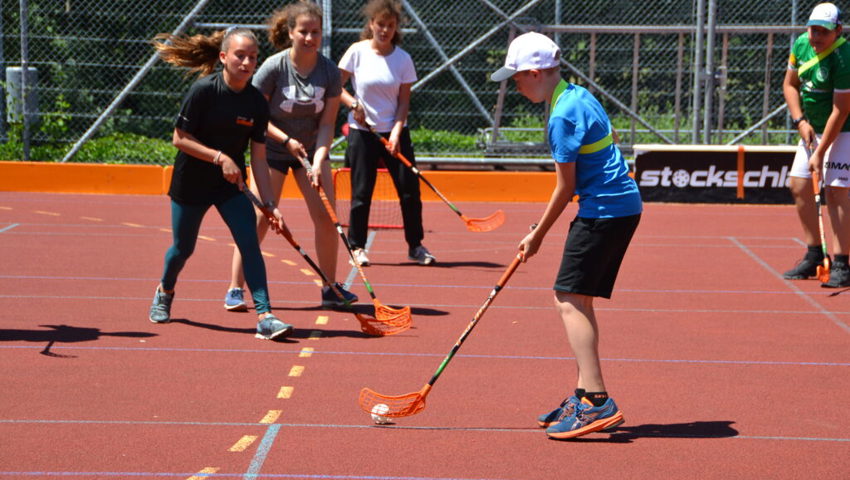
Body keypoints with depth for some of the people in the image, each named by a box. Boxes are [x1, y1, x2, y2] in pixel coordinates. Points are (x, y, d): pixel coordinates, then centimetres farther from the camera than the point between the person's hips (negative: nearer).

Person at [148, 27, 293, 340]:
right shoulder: (204, 90, -19)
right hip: (191, 182, -3)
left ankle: (264, 316, -15)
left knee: (250, 242, -13)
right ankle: (165, 291, 44)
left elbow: (258, 158, -5)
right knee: (184, 247, 12)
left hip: (232, 184, 3)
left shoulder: (257, 103, -8)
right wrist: (220, 158, -25)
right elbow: (180, 138, -16)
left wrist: (269, 204, -12)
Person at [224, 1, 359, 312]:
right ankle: (235, 290, 1)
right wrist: (287, 139, -19)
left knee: (326, 217, -4)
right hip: (271, 148, -3)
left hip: (312, 149, 3)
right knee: (259, 218, -8)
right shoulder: (274, 67, -18)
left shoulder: (330, 72, -10)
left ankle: (331, 289, 10)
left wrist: (319, 159, -22)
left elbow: (327, 123, -8)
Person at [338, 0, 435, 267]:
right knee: (362, 193, 0)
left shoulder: (403, 58, -1)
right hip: (362, 132, -2)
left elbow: (404, 100, 0)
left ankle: (415, 245, 14)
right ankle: (357, 247, 13)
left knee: (410, 190, 0)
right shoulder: (357, 52, -5)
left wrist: (396, 131, -12)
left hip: (394, 133, 2)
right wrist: (353, 103, -15)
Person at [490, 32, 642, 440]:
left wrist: (538, 234, -1)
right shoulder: (579, 96, 13)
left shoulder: (563, 116, -16)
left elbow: (565, 187, -13)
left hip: (604, 212, -10)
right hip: (624, 206, 10)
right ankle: (585, 396, 19)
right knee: (579, 300, 14)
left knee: (569, 299, -11)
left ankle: (597, 402, -16)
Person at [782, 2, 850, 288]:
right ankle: (814, 256, 16)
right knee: (799, 186, 5)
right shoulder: (801, 44, -3)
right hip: (813, 128, 8)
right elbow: (790, 84, 11)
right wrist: (800, 121, -4)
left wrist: (820, 153, -23)